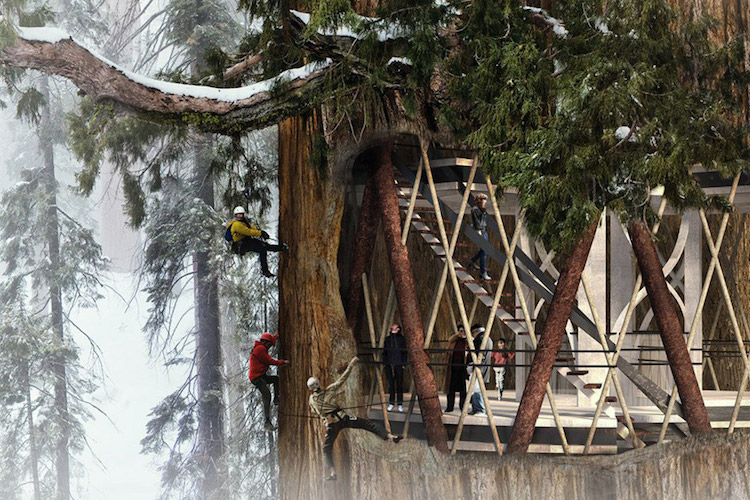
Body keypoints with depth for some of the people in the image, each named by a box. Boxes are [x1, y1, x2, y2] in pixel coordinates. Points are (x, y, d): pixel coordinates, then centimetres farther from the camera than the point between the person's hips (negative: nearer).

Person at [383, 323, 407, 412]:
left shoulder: (401, 338, 6)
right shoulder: (387, 339, 15)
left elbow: (404, 352, 4)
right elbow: (384, 352, 17)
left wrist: (404, 363, -4)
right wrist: (384, 362, 8)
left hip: (398, 364, -3)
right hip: (389, 364, 3)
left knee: (399, 384, -2)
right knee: (391, 384, 2)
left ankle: (400, 404, 2)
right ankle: (391, 402, 9)